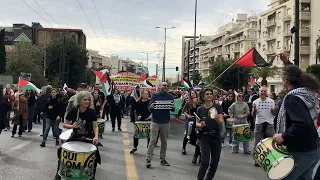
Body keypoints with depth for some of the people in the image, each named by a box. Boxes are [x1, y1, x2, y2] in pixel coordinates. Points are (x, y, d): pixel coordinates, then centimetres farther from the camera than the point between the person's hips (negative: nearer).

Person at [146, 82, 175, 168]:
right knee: (152, 141, -5)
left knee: (164, 141, 11)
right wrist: (151, 107, -22)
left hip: (166, 122, 3)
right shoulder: (155, 95, -1)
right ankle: (148, 160, -1)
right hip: (155, 122, -3)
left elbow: (172, 109, 9)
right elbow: (149, 107, 1)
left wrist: (173, 108, -13)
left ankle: (163, 159, 22)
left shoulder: (170, 96, 5)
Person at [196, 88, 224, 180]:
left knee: (214, 162, 6)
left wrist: (216, 118, -29)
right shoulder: (200, 109, 1)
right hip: (204, 136, -1)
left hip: (216, 136, 1)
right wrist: (201, 125, -18)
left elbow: (221, 122, -8)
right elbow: (197, 124, 4)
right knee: (205, 161, -12)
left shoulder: (217, 107, -2)